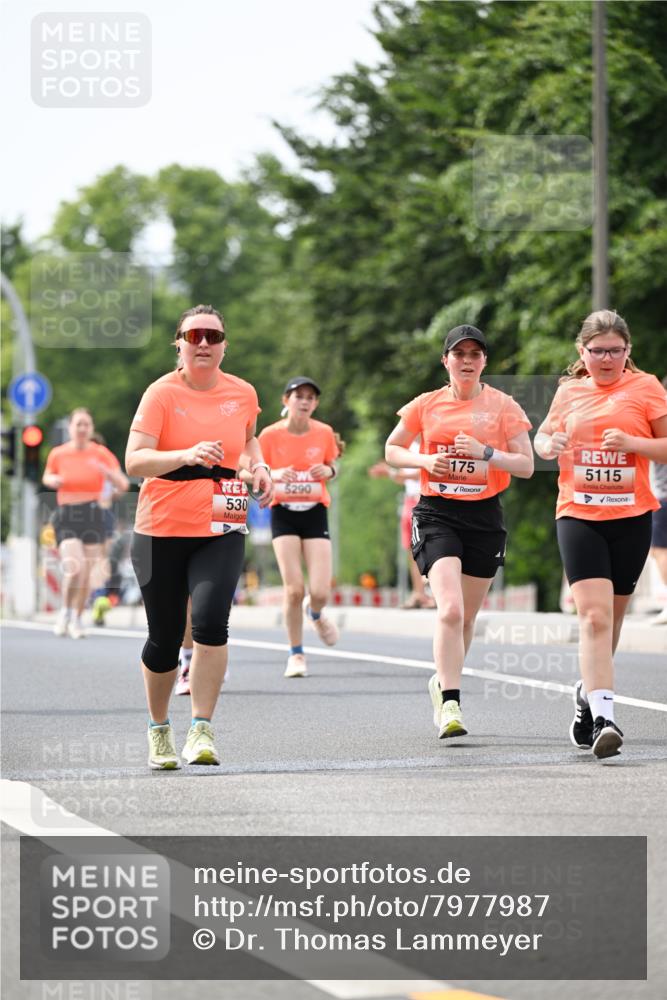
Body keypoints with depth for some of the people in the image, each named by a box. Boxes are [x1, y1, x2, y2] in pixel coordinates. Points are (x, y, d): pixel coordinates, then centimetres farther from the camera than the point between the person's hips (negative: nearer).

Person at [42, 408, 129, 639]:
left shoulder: (101, 453, -1)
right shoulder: (57, 454, 2)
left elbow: (123, 486, -5)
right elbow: (47, 477, 22)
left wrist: (106, 471, -24)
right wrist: (52, 480, -2)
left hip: (92, 516, 1)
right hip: (66, 517, -1)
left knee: (86, 573, 2)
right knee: (74, 568, -19)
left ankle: (76, 620, 21)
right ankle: (65, 612, 6)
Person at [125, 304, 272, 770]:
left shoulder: (243, 394, 4)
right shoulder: (162, 393, -7)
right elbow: (135, 460, -18)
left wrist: (259, 465, 6)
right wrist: (187, 455, -34)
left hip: (222, 531, 2)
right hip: (161, 531, -1)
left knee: (211, 621, -21)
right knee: (165, 638, 5)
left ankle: (202, 731, -14)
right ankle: (159, 728, 30)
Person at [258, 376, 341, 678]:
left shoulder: (324, 433, -1)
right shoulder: (270, 435, -6)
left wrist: (328, 470, -10)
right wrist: (276, 475, -19)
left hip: (315, 513, 1)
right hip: (283, 514, -1)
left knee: (320, 592, -9)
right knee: (293, 589, -10)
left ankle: (315, 613, 30)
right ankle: (296, 653, 8)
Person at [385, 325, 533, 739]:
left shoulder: (503, 405, 1)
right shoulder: (427, 405, 4)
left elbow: (526, 465, -1)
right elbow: (392, 450, 15)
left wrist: (485, 452, -17)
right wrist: (426, 460, -5)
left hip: (485, 518, 1)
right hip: (437, 514, -1)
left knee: (466, 616, 11)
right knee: (450, 609, -19)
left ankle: (444, 683, 36)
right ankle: (450, 706, -20)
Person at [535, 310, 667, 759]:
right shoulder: (569, 391, 8)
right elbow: (543, 437, 22)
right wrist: (549, 444, -1)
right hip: (578, 517, 0)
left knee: (611, 617, 12)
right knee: (594, 614, -16)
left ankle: (589, 692, 37)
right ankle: (603, 719, -22)